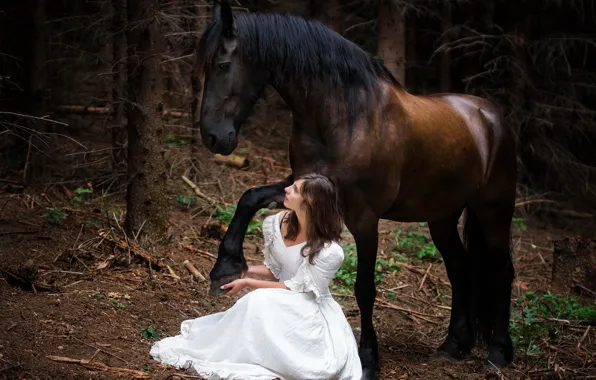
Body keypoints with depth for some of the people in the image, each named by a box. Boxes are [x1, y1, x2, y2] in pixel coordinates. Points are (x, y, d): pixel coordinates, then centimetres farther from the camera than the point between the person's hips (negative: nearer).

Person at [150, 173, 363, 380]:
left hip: (310, 313, -6)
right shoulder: (277, 224, -6)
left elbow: (295, 289, -18)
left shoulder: (328, 252, -26)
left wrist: (248, 283, -17)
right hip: (280, 306, 6)